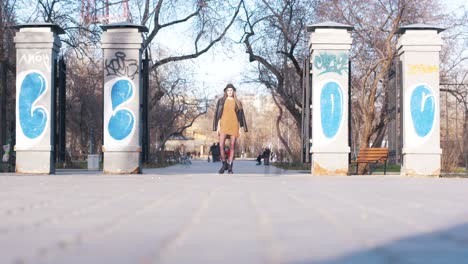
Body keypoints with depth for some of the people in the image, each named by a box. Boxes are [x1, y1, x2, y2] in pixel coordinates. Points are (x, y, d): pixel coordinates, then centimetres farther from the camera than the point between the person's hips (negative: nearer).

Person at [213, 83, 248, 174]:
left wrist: (240, 128, 2)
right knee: (221, 145, -14)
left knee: (232, 146, -2)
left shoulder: (237, 102, 11)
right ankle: (224, 164, 5)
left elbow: (240, 116, 10)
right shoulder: (221, 101, 9)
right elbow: (218, 115, 5)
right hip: (224, 125, -1)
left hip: (234, 125, 1)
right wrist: (218, 126, -3)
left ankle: (230, 167, 3)